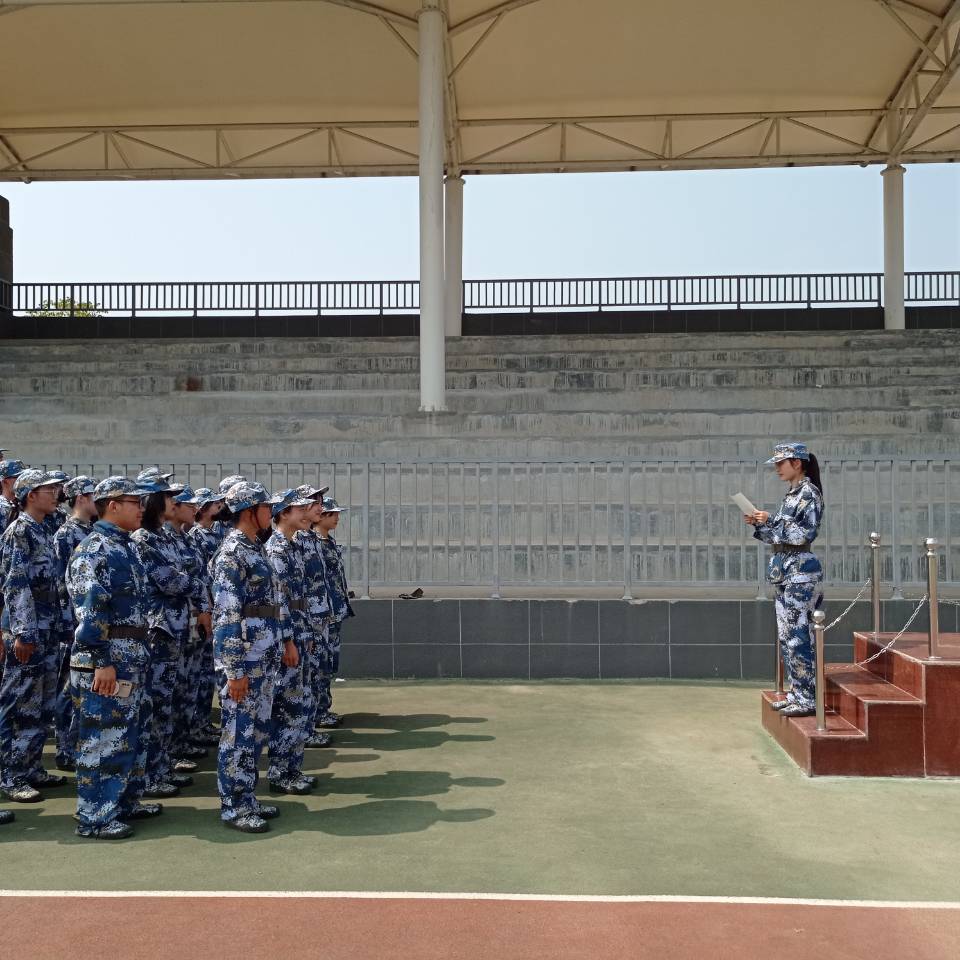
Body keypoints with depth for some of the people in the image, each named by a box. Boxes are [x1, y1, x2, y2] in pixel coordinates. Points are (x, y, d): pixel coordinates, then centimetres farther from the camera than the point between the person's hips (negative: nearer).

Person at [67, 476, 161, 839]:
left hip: (134, 658, 10)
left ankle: (126, 802, 29)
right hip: (107, 660, -10)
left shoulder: (125, 547, 14)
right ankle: (93, 818, 8)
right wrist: (102, 662, -23)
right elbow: (89, 611, -21)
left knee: (133, 734, 17)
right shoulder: (93, 551, -15)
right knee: (103, 739, -2)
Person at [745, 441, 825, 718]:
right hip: (786, 570, 10)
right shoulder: (792, 494, 16)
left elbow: (806, 534, -19)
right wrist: (760, 524, 6)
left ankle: (807, 698, -2)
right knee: (786, 635, 12)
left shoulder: (809, 493, -10)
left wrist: (771, 521, -17)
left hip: (801, 570, -10)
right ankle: (797, 692, 20)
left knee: (798, 635, -8)